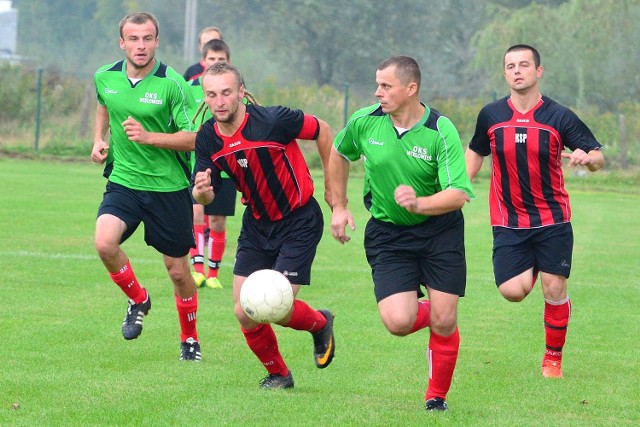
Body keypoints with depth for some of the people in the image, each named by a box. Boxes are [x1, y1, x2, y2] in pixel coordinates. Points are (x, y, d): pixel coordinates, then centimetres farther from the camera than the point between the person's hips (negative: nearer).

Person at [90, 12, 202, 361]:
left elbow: (193, 138, -14)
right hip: (123, 182, 3)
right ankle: (138, 300, 5)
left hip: (169, 188, -3)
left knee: (177, 270, 5)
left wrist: (148, 137, -25)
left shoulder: (171, 83, -15)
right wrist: (99, 139, 9)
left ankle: (190, 340, 28)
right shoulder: (105, 77, -1)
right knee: (104, 242, -24)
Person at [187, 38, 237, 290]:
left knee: (217, 221, 5)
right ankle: (197, 268, -16)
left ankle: (213, 273, 17)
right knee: (196, 212, -17)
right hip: (195, 164, 0)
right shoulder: (190, 89, 0)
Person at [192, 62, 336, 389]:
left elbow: (322, 131, -9)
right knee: (244, 312, -1)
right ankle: (278, 373, 25)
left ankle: (320, 324, 22)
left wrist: (332, 185, 1)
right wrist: (202, 191, -27)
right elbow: (205, 195, -1)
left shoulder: (272, 121, -24)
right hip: (257, 224, 5)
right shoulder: (207, 139, -8)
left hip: (299, 221, -5)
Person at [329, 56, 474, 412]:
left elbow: (459, 194, -22)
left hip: (440, 231, -1)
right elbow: (339, 154, 15)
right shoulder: (364, 122, -7)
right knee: (398, 323, -15)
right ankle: (420, 308, 23)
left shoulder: (441, 131, -16)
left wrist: (419, 203, -39)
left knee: (444, 322, -4)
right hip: (387, 234, 2)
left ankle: (437, 396, 20)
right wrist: (339, 206, 13)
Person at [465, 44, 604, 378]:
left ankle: (553, 358, 17)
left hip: (552, 219, -1)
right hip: (508, 222, 1)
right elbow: (475, 152, 18)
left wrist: (587, 157, -27)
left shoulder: (559, 117, -6)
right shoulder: (490, 116, 0)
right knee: (512, 290, -12)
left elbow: (598, 157, -3)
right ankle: (530, 271, 25)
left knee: (554, 289, -3)